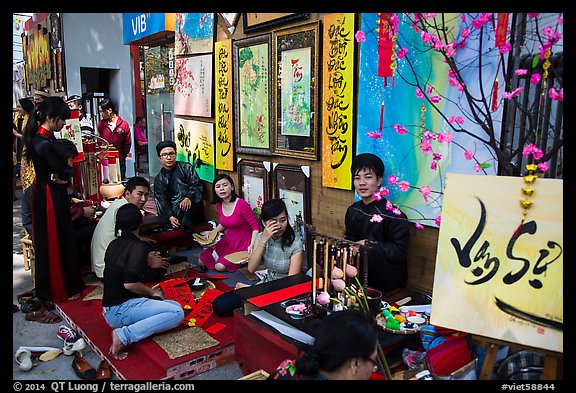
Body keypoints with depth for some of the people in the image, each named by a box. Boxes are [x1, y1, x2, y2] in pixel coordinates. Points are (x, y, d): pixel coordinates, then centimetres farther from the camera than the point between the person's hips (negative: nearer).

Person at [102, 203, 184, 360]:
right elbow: (129, 283, -24)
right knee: (177, 313, -17)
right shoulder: (138, 246, -15)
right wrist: (153, 292, -7)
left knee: (176, 305, 7)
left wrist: (147, 263, 22)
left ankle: (124, 333, -8)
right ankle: (124, 335, -19)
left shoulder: (114, 244, 10)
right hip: (121, 310, -9)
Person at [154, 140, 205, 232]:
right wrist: (170, 217, -17)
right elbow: (161, 200, 1)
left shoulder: (186, 167, 6)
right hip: (173, 212, 2)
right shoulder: (159, 179, 13)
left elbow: (197, 185, -4)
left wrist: (189, 198, -25)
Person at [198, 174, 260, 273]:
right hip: (227, 241, 7)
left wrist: (252, 245, -33)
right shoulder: (219, 205, 2)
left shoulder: (242, 205, -23)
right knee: (201, 261, 0)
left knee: (220, 266, -21)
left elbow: (256, 227, -21)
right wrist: (212, 232, 3)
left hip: (242, 244, -7)